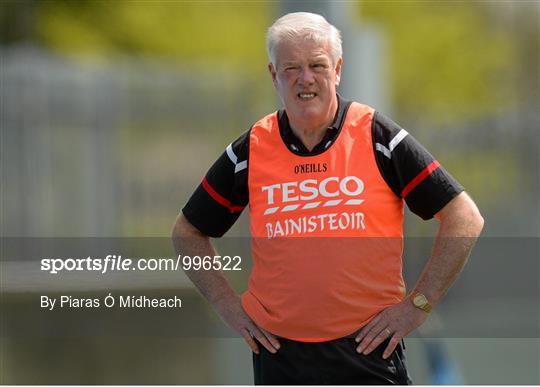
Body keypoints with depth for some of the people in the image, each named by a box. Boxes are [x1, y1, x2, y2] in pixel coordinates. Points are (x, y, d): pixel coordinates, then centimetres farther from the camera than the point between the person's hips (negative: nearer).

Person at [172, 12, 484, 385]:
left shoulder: (378, 137, -1)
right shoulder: (250, 151, 5)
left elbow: (465, 219, 0)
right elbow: (187, 232, 18)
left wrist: (419, 304, -4)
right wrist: (225, 301, 6)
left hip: (369, 350, -2)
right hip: (280, 353, 2)